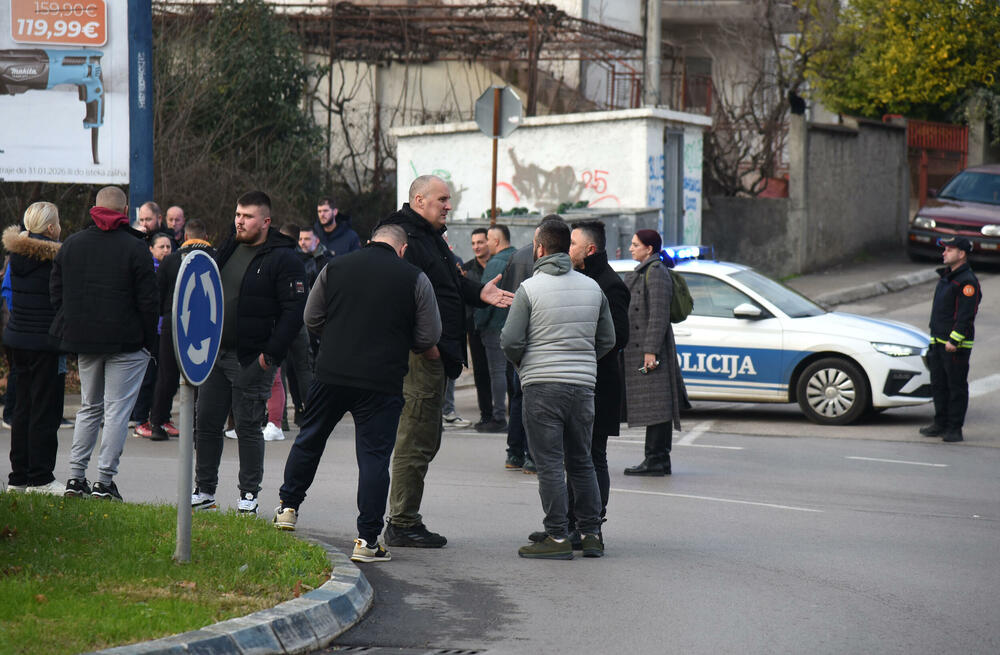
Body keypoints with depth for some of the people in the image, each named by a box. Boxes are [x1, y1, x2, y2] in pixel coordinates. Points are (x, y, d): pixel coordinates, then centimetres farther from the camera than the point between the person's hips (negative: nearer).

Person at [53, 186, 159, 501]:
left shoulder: (71, 244, 7)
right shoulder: (135, 248, -10)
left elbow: (56, 292, 11)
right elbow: (148, 300, -10)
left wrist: (70, 331, 16)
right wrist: (149, 340, 0)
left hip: (84, 341, 5)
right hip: (126, 342, -5)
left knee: (89, 407, 16)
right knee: (117, 410, -1)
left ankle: (76, 477, 12)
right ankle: (104, 481, -4)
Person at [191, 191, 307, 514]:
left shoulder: (283, 259, -10)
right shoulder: (229, 249, 12)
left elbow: (294, 311, -14)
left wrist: (271, 353, -18)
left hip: (251, 359, -7)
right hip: (215, 352, 7)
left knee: (248, 427, -1)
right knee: (206, 424, 9)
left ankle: (249, 495, 8)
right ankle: (204, 491, 18)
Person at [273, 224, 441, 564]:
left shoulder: (336, 267, 5)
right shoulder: (414, 278, -2)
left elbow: (311, 318, 11)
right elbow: (429, 337, 1)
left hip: (332, 373, 3)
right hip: (383, 380, -2)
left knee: (309, 439, 22)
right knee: (374, 456, 1)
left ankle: (288, 506, 32)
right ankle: (367, 541, -1)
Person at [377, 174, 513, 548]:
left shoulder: (431, 237, 21)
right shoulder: (402, 234, -13)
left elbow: (451, 286, 30)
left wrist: (478, 293, 13)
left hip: (435, 353, 11)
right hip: (419, 353, -11)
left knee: (425, 439, 14)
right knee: (415, 439, -8)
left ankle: (405, 520, 20)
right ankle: (402, 524, -3)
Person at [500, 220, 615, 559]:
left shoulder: (529, 289, -6)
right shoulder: (592, 287, 8)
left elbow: (510, 341, -9)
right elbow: (607, 340, 13)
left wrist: (523, 363, 11)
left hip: (542, 385, -5)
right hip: (583, 385, 5)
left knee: (550, 464, -2)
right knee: (581, 462, 14)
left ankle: (557, 536, -5)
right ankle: (591, 534, 15)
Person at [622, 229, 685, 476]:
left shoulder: (656, 272, -11)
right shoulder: (642, 273, 20)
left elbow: (659, 314, -18)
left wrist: (651, 350, -22)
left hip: (651, 346, -10)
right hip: (639, 349, 10)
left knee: (655, 405, -9)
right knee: (653, 407, 10)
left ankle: (655, 460, -10)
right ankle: (660, 460, 12)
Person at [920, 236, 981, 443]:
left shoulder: (967, 281, -14)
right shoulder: (946, 276, 16)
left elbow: (966, 315, -20)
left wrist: (954, 340, -23)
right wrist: (935, 337, 22)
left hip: (957, 345, -10)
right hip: (939, 341, 10)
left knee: (957, 387, -3)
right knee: (938, 384, 13)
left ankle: (955, 429, 1)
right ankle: (941, 424, 22)